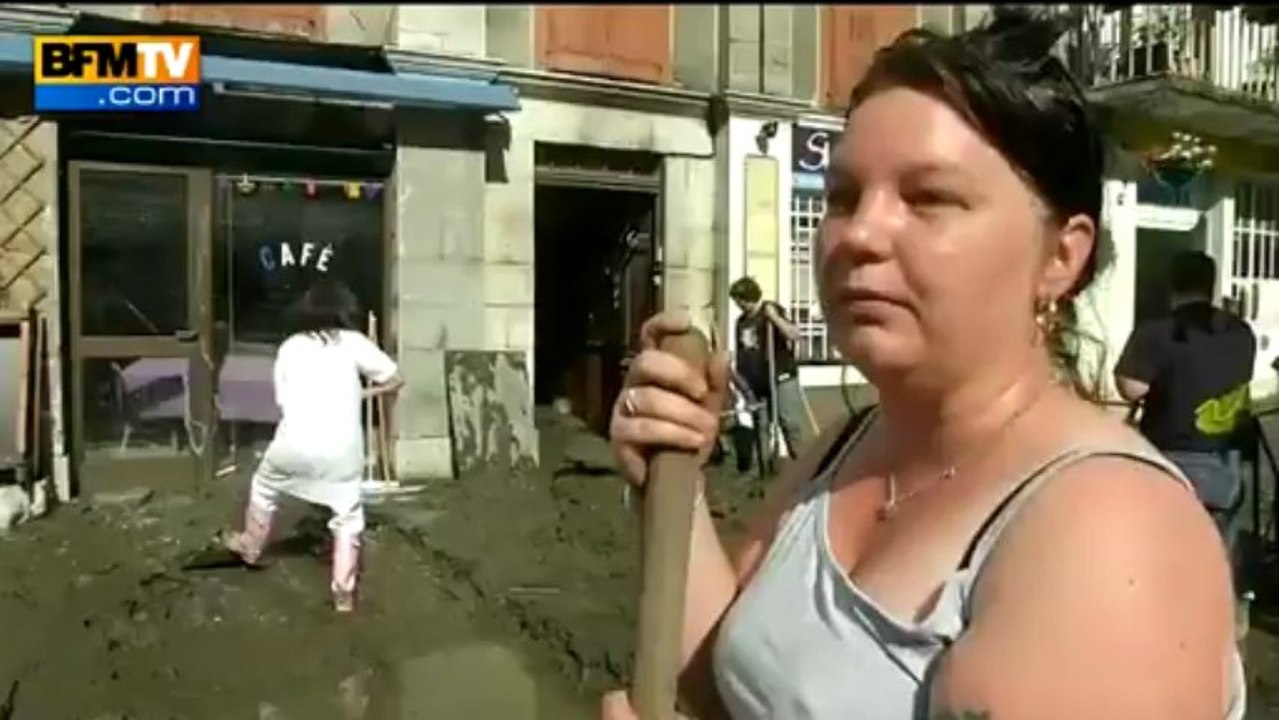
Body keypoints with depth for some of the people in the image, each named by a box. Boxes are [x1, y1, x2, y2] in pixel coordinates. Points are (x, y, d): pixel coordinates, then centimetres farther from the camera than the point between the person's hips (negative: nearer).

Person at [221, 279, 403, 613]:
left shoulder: (289, 347, 12)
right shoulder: (354, 342, 5)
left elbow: (282, 401, 15)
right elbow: (394, 380, 5)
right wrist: (363, 393, 22)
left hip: (295, 442, 2)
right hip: (341, 448, -2)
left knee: (263, 487, 32)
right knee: (347, 517, 14)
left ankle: (250, 546, 50)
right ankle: (343, 593, 14)